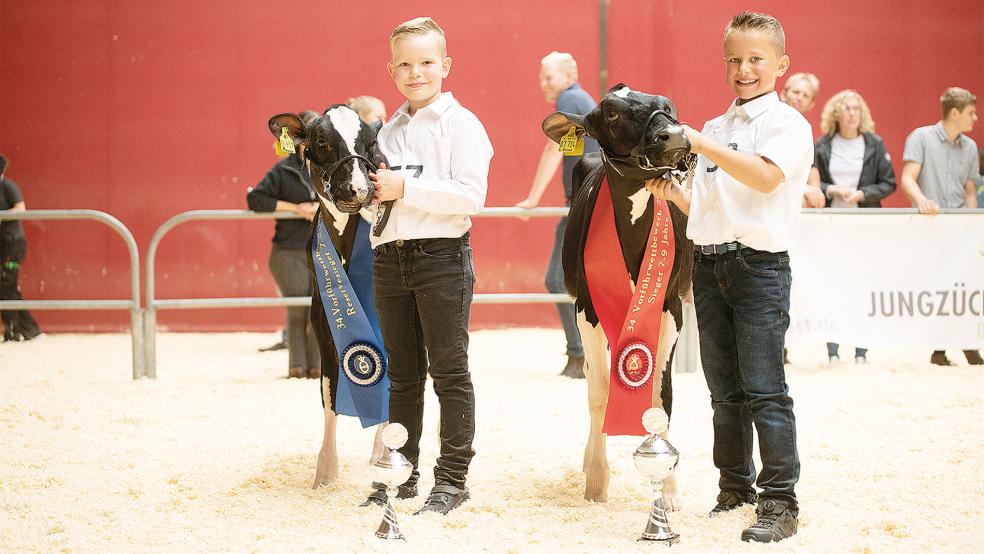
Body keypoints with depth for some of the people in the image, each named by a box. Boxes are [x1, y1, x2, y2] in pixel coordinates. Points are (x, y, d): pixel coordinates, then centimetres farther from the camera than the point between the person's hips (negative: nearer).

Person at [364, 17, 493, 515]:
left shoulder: (460, 123, -4)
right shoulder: (389, 131, 15)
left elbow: (471, 194, -16)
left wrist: (407, 189, -19)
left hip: (441, 255, -6)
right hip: (390, 257, 6)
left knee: (449, 372, -1)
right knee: (402, 374, 11)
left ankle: (452, 479, 2)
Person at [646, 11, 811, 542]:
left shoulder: (787, 123, -4)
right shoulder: (715, 128, 18)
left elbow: (766, 177, -22)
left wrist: (700, 143, -24)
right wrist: (671, 193, 2)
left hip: (759, 264, -7)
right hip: (709, 264, 7)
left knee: (764, 391, -9)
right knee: (724, 389, 11)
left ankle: (779, 503, -7)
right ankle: (735, 488, 21)